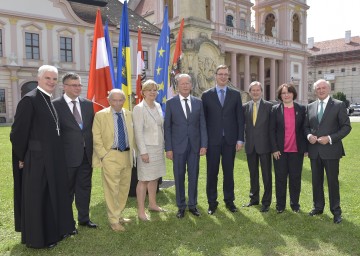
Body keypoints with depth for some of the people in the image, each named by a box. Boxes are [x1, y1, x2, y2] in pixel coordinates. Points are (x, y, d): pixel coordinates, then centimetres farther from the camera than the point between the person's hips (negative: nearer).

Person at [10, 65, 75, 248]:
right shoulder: (30, 99, -15)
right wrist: (22, 157, -9)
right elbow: (18, 132, -17)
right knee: (36, 199, 7)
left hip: (54, 159, 9)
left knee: (55, 195, 19)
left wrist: (57, 155, 11)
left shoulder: (51, 101, 11)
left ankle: (55, 230, 37)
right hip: (37, 159, -9)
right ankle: (37, 238, 23)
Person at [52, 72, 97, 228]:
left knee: (84, 188, 16)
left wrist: (94, 150, 5)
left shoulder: (88, 104, 7)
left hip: (86, 155, 5)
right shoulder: (55, 105, -7)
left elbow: (93, 127, 10)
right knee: (66, 190, 10)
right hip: (67, 156, -4)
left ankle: (84, 218, 31)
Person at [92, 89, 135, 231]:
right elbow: (96, 138, -5)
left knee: (124, 188, 13)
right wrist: (104, 155, -11)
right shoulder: (101, 115, -3)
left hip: (127, 156, 5)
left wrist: (132, 151, 8)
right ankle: (114, 220, 11)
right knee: (112, 189, -2)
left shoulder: (129, 114, 9)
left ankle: (118, 215, 29)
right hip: (110, 157, -5)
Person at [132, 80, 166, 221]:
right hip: (147, 148, -7)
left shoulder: (158, 106, 9)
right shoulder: (139, 108, -11)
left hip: (159, 147, 7)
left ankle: (152, 204, 31)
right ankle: (141, 211, 11)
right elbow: (138, 132, -15)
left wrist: (163, 145, 11)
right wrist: (143, 151, -18)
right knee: (144, 180, 0)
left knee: (154, 177, 16)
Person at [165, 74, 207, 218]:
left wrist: (204, 145, -2)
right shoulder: (171, 103, -1)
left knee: (193, 176, 9)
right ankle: (181, 206, 21)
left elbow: (202, 125, 5)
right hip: (178, 146, -2)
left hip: (195, 145, 2)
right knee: (179, 177, 6)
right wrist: (168, 148, -6)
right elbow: (167, 127, -2)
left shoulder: (198, 102, 5)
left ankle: (192, 205, 24)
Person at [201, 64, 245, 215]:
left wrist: (240, 139, -1)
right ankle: (212, 202, 17)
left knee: (229, 172, 10)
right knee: (212, 172, 5)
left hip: (230, 140, 1)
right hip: (213, 140, -1)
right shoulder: (206, 95, 3)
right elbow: (203, 119, 2)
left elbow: (240, 118, 5)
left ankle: (229, 200, 23)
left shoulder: (235, 94, 7)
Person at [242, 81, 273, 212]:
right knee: (253, 173, 14)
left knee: (267, 174, 3)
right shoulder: (245, 107, 6)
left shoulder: (269, 106, -3)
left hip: (264, 145, -3)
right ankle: (254, 198, 29)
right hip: (250, 145, 3)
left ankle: (266, 202, 14)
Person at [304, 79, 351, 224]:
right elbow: (306, 126, 15)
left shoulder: (339, 105, -3)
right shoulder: (310, 107, 9)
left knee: (333, 181, 4)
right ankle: (318, 207, 28)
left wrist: (330, 138, -16)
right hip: (314, 150, 4)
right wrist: (309, 135, -7)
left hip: (331, 150, -4)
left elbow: (346, 127, -5)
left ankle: (336, 211, 18)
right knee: (316, 181, 13)